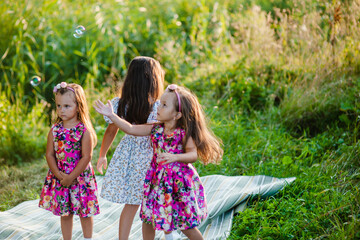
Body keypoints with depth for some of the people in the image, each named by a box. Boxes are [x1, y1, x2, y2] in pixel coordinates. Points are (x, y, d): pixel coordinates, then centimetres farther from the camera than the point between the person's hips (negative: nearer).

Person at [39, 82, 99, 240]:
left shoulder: (84, 131, -13)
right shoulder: (55, 130, -1)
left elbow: (86, 157, -15)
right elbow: (49, 154, 0)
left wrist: (71, 177, -16)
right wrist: (59, 175, -12)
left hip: (80, 178, -4)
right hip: (59, 178, 4)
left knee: (85, 213, 7)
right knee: (64, 213, 14)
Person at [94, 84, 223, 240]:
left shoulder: (184, 133, -15)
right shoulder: (155, 129, -1)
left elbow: (194, 154, -22)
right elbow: (131, 129, 2)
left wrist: (174, 157, -39)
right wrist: (111, 115, -2)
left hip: (179, 182, -5)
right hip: (158, 180, 5)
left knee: (186, 226, 5)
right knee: (147, 219, 11)